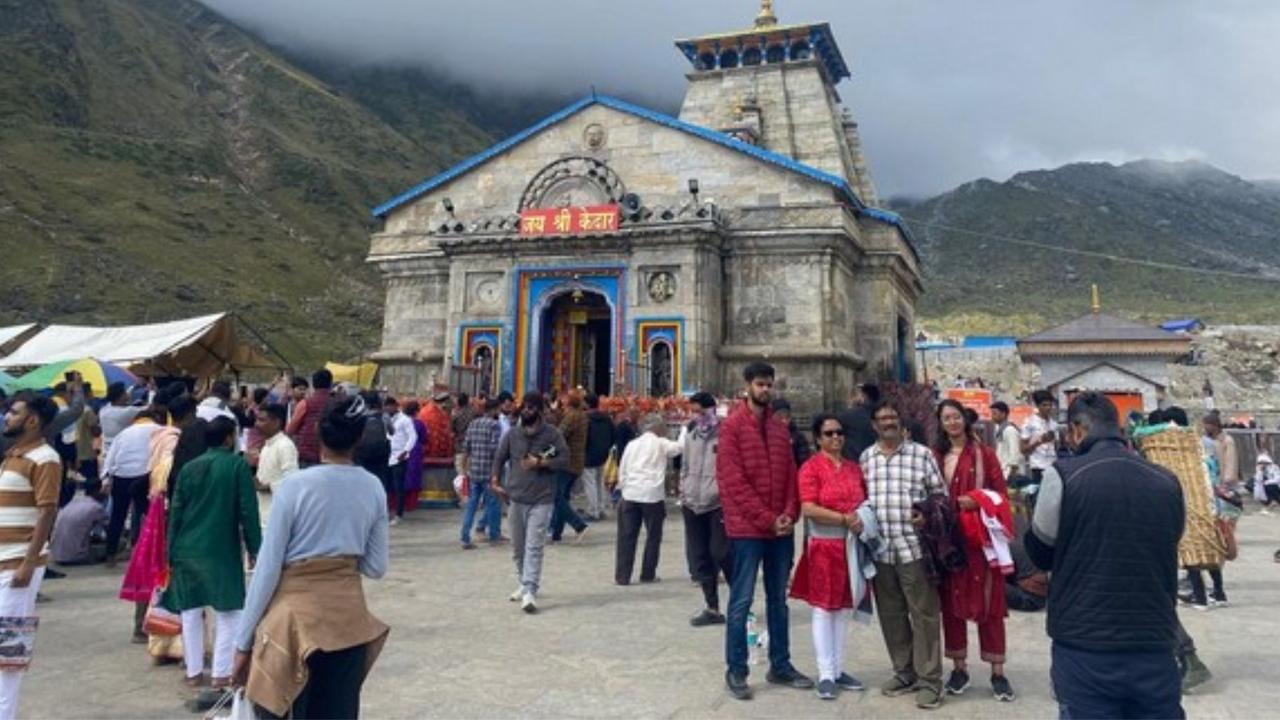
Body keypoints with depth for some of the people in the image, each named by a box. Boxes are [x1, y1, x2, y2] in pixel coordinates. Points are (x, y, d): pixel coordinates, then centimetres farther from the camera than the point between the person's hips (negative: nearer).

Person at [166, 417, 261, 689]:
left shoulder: (189, 468, 7)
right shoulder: (238, 465, -7)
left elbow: (175, 513, 7)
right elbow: (248, 511, -10)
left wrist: (172, 553, 12)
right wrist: (254, 549, -3)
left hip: (188, 550, 5)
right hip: (222, 550, -4)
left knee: (190, 612, 12)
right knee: (228, 613, 4)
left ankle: (193, 672, 18)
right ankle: (221, 673, 2)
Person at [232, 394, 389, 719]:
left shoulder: (296, 485, -12)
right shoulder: (373, 488, -1)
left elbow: (268, 567, -9)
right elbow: (376, 567, 4)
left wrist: (244, 639, -2)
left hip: (296, 612, -3)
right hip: (348, 612, 4)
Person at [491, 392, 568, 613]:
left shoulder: (552, 434, -4)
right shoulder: (512, 434, 7)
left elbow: (564, 459, -6)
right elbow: (499, 458, 12)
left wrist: (540, 463, -16)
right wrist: (495, 481, -1)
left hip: (541, 499, -4)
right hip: (516, 498, 4)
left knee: (534, 547, -11)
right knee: (518, 547, 15)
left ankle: (530, 592, -11)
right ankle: (524, 584, 33)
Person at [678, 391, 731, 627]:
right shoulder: (689, 431, 11)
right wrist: (683, 492, 14)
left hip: (718, 503, -6)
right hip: (693, 503, 6)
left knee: (721, 554, -5)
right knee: (699, 557, 9)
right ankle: (711, 607, 18)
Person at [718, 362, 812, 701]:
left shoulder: (780, 428, 13)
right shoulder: (733, 425, -7)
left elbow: (790, 474, 12)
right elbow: (733, 480, -13)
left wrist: (789, 514, -4)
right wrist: (766, 519, -14)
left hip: (781, 528, 6)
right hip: (747, 528, -6)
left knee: (778, 599, 14)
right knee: (741, 601, 1)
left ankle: (780, 666, 25)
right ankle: (736, 671, 11)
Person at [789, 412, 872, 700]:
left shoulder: (854, 467, 10)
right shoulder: (810, 467, -8)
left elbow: (866, 501, 19)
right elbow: (808, 509, -17)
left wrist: (863, 518, -2)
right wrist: (845, 520, -20)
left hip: (852, 545, 6)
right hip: (824, 545, -6)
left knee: (844, 608, 12)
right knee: (823, 608, 2)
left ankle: (838, 669, 23)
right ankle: (825, 674, 8)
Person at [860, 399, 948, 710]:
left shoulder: (922, 454, 0)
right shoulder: (865, 458, 9)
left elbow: (940, 494, 3)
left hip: (914, 546, -3)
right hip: (879, 548, 4)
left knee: (924, 613, 1)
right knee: (891, 614, 13)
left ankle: (929, 680, 11)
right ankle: (904, 672, 28)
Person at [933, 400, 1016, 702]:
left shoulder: (984, 453, 0)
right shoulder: (935, 456, 7)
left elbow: (1001, 493, 0)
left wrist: (977, 500, -16)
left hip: (980, 536, -2)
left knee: (988, 603, 1)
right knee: (951, 602, 7)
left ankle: (997, 671, 11)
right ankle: (959, 668, 19)